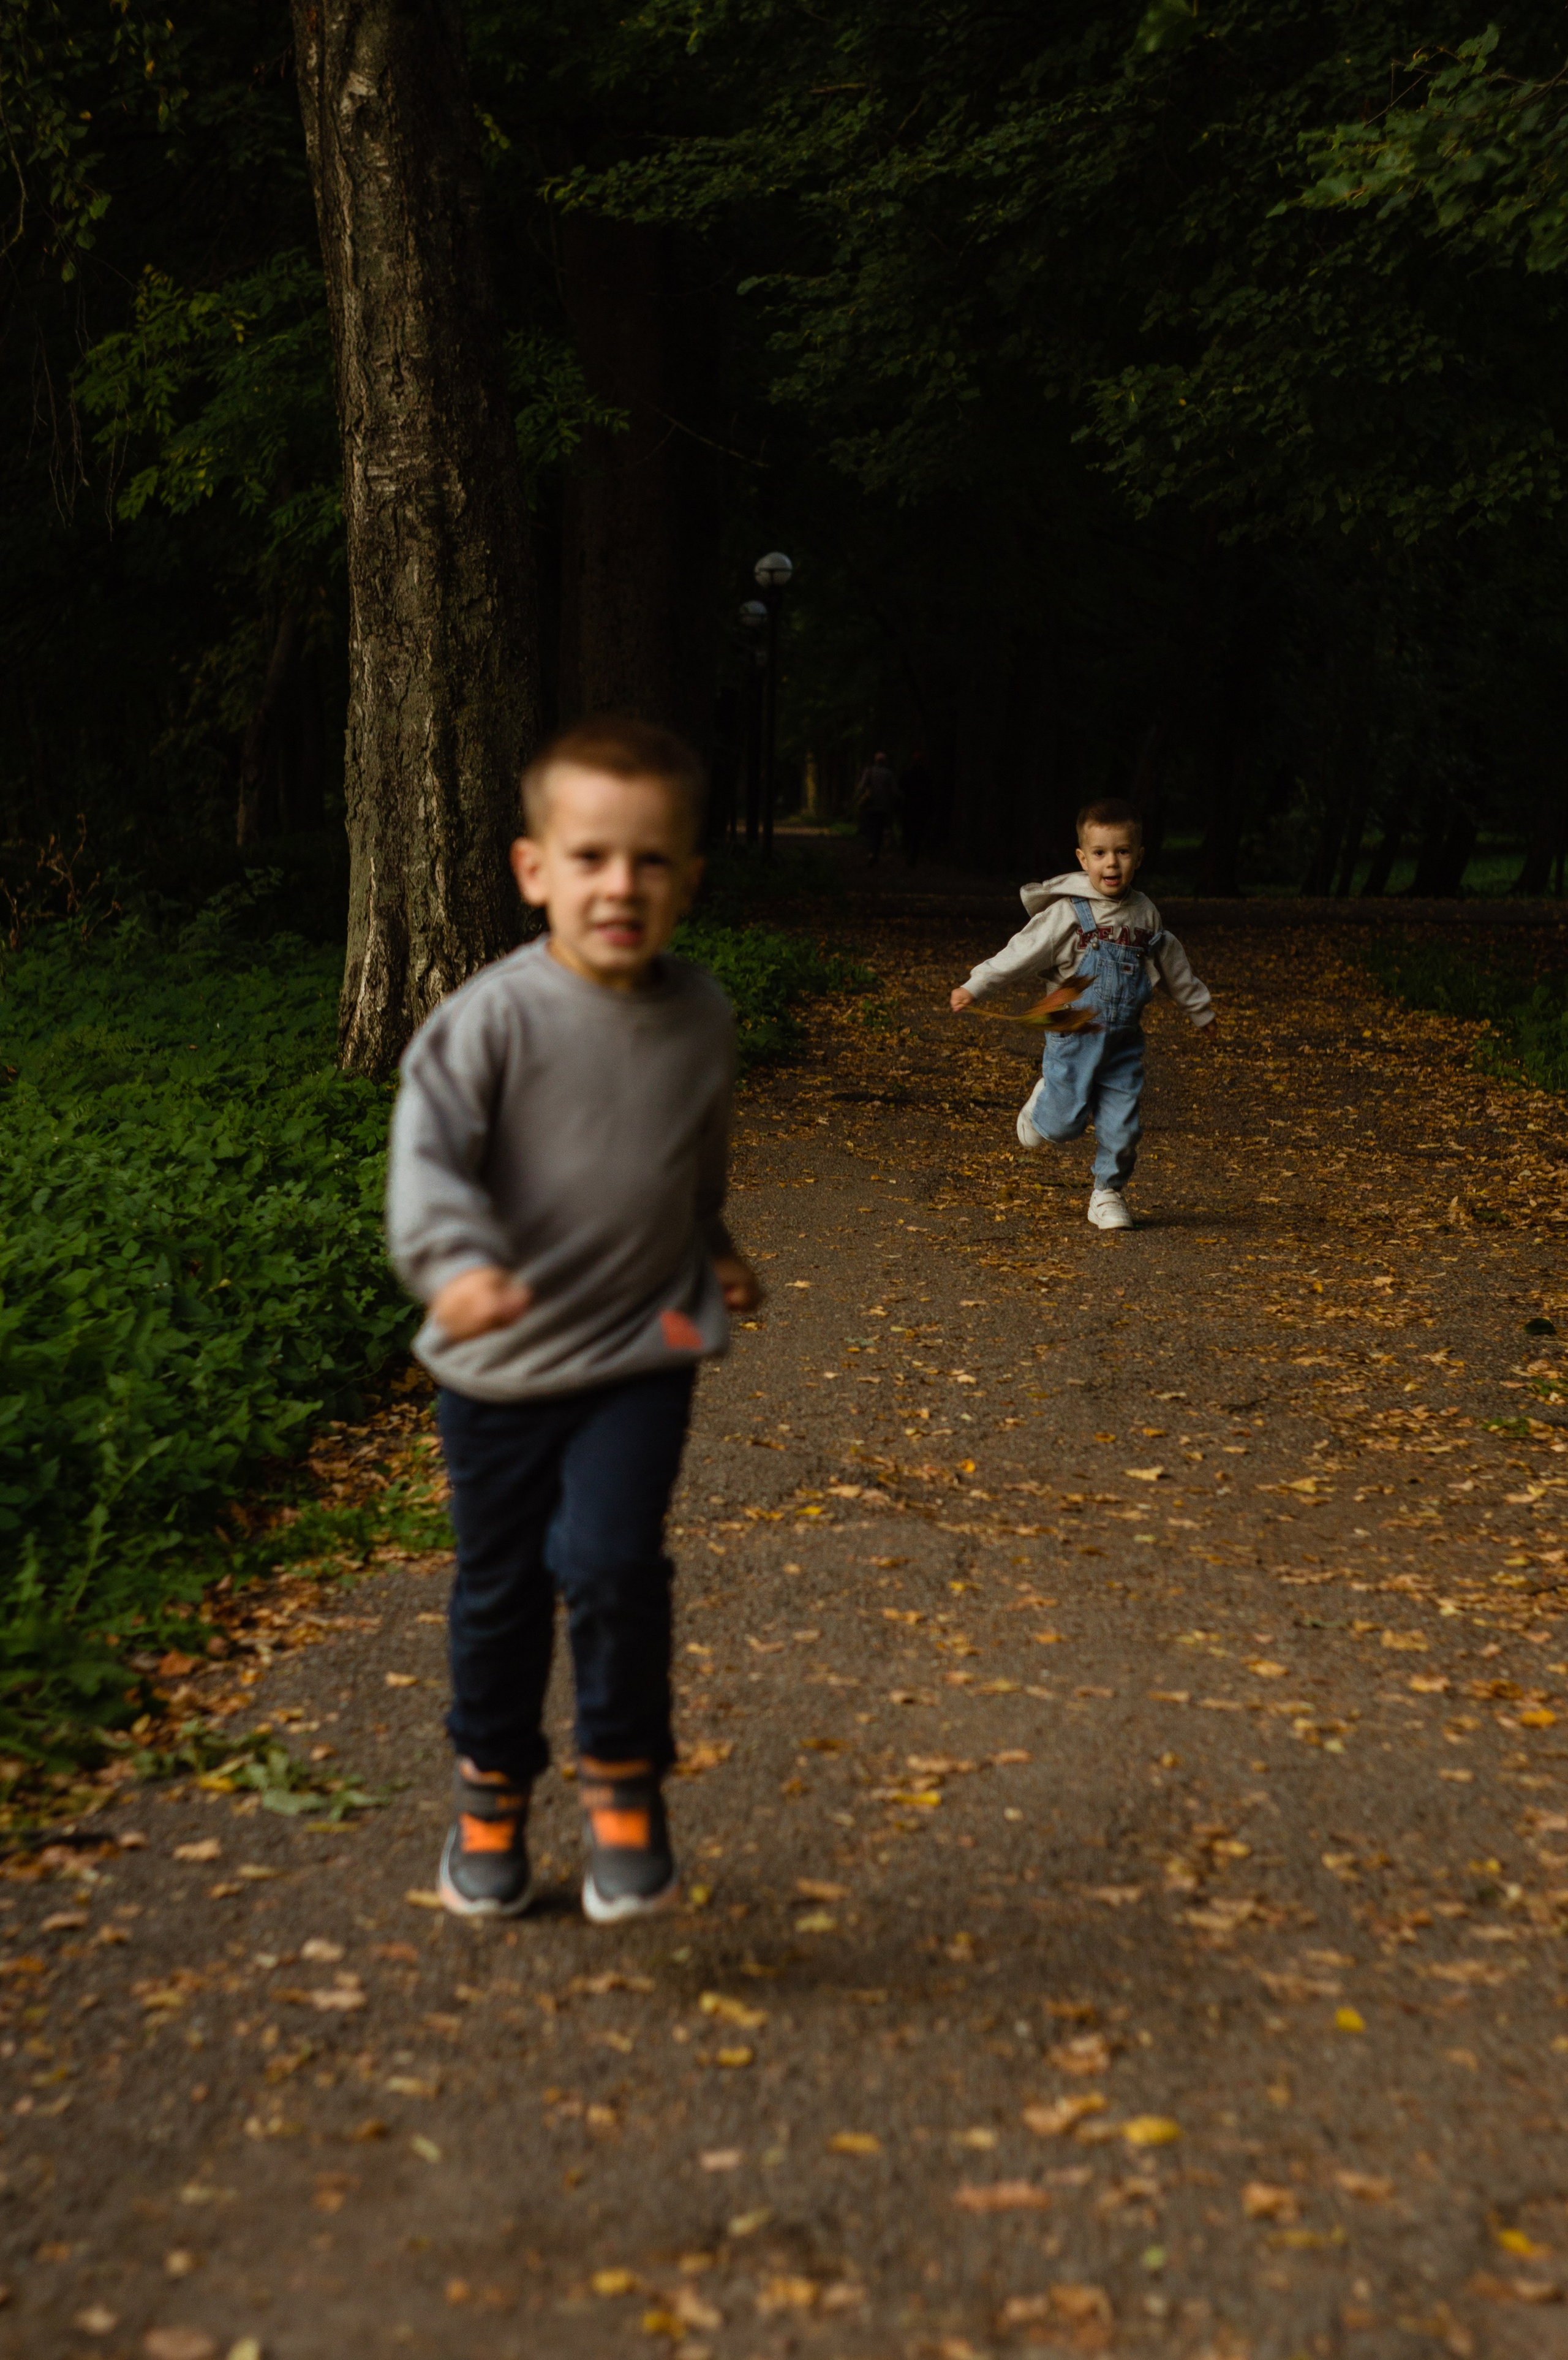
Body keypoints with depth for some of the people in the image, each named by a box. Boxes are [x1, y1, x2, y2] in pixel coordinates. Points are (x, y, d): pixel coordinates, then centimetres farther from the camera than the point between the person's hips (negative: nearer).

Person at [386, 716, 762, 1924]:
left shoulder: (702, 1016, -1)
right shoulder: (496, 1016, -15)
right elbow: (430, 1152, -25)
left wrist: (711, 1246, 14)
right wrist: (455, 1264, -41)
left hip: (644, 1350, 1)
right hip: (501, 1367, -1)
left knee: (612, 1561, -16)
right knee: (500, 1589, 12)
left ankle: (624, 1779, 9)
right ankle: (493, 1788, 37)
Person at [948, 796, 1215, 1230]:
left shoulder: (1145, 914, 6)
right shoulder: (1068, 913, -8)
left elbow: (1172, 965, 20)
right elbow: (1023, 951, -12)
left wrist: (1199, 1008, 32)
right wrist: (974, 987, -21)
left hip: (1124, 1042, 3)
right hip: (1075, 1037, -3)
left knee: (1123, 1125, -1)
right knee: (1066, 1124, -2)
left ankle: (1109, 1194, 18)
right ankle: (1042, 1105, 32)